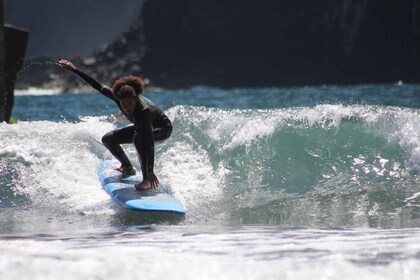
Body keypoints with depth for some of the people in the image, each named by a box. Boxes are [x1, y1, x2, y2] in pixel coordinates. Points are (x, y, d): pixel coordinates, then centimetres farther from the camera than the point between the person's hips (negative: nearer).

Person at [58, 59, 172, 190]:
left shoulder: (143, 110, -42)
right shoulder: (119, 97, -25)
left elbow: (150, 143, -45)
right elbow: (99, 87, -13)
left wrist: (150, 171, -50)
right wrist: (74, 70, -14)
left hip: (163, 129, -7)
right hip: (144, 126, 8)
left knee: (139, 138, -38)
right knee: (108, 139, 3)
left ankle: (147, 180, -32)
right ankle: (128, 169, 22)